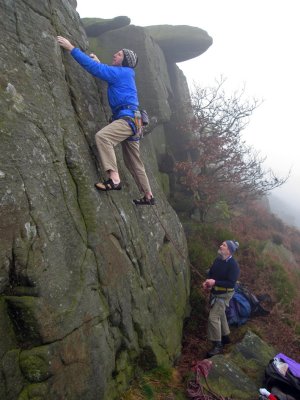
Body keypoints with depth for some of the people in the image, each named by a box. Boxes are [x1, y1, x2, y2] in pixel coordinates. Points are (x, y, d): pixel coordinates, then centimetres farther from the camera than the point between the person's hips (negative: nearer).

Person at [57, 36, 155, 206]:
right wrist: (99, 62, 41)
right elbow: (106, 72, 46)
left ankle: (114, 179, -37)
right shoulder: (125, 75, 22)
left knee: (102, 136, -30)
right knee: (133, 161, 14)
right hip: (132, 121, 10)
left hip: (128, 118, -10)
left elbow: (94, 67, -10)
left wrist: (71, 48, -6)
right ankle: (148, 196, 24)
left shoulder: (121, 72, -4)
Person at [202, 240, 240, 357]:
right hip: (214, 293, 8)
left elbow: (231, 283, -26)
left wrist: (215, 282, -30)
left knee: (213, 317, -11)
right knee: (220, 315, 22)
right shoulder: (218, 260, 1)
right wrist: (206, 282, -7)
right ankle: (225, 337, 41)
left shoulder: (233, 265, -23)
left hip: (224, 294, -8)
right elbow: (211, 272, 12)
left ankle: (217, 345, 2)